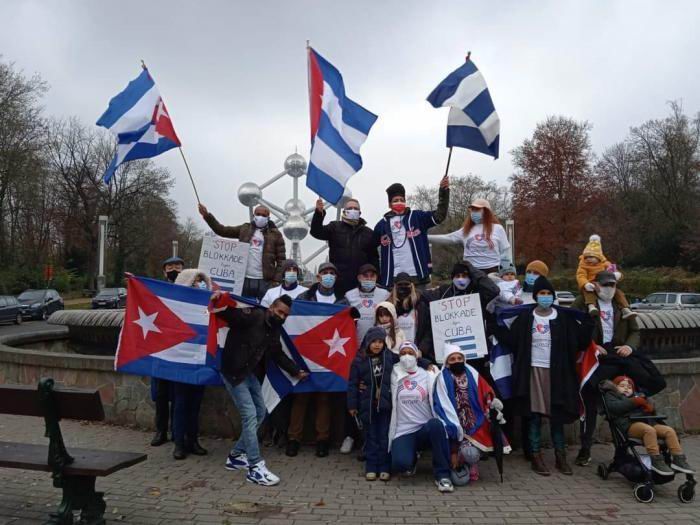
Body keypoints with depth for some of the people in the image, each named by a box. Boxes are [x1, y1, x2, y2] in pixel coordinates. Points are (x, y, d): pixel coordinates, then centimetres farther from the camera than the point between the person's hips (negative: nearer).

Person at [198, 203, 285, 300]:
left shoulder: (275, 234, 4)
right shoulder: (245, 229, 13)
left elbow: (281, 259, 1)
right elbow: (222, 230, 13)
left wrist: (277, 279, -9)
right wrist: (207, 215, 5)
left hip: (264, 281, -3)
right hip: (244, 279, 3)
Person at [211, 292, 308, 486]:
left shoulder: (274, 329, 7)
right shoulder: (254, 316, -18)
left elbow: (278, 355, 19)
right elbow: (229, 314, -29)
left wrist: (296, 371, 22)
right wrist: (219, 301, -49)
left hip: (250, 373, 10)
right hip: (233, 372, -9)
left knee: (260, 413, 14)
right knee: (250, 415, -12)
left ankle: (236, 455, 26)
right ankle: (255, 467, -5)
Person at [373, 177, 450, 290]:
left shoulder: (417, 216, 8)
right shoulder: (383, 224, 11)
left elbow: (439, 215, -5)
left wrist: (443, 191, -16)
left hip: (416, 274, -1)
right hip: (392, 277, 1)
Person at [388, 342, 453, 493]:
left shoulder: (427, 375, 5)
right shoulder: (395, 375, 5)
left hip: (426, 429, 0)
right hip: (404, 432, 0)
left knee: (436, 424, -37)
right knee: (400, 463, -29)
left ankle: (442, 474, -20)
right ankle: (412, 458, 12)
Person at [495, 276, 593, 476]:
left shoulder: (564, 317, 3)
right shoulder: (525, 317, 2)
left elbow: (580, 340, -1)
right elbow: (511, 339, 0)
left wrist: (588, 322, -12)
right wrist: (497, 324, -9)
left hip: (556, 371, 1)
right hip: (533, 370, -1)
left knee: (557, 414, 9)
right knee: (534, 415, 3)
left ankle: (561, 456, 21)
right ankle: (536, 456, 12)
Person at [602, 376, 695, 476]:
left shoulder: (636, 395, 35)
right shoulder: (612, 395, 15)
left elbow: (650, 406, 26)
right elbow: (614, 407, -8)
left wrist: (649, 406, 0)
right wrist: (633, 402, -7)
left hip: (647, 421, 7)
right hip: (629, 423, -7)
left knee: (669, 430, -13)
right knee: (649, 430, -35)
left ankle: (678, 459, -12)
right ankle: (656, 461, -34)